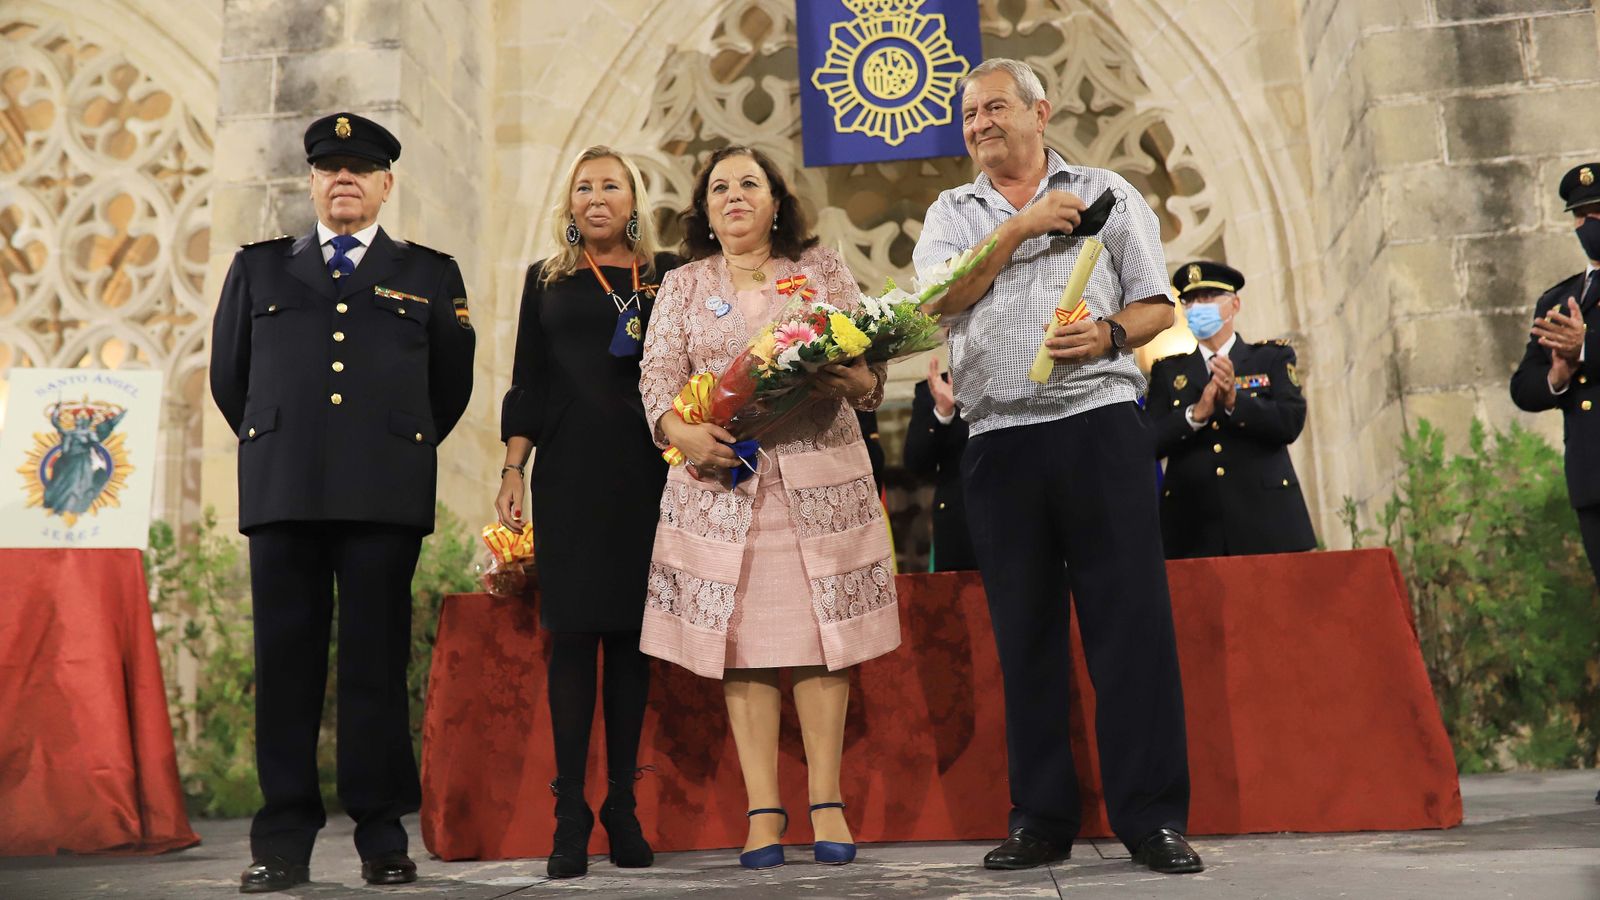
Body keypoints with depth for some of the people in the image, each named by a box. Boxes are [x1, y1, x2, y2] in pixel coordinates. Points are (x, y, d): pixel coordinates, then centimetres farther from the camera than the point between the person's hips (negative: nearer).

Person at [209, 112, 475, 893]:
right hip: (281, 493, 2)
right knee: (285, 663, 2)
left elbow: (450, 389, 16)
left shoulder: (430, 275, 13)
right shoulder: (258, 268, 17)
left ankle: (382, 836, 7)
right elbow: (228, 376, 21)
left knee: (377, 665, 0)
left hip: (386, 499, -1)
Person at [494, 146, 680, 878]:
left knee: (630, 634, 2)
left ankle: (621, 804, 10)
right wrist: (512, 470, 2)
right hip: (568, 474, 0)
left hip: (645, 473, 0)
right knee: (572, 633, -2)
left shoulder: (667, 274, 11)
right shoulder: (546, 279, 13)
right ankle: (569, 811, 3)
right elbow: (527, 383, 10)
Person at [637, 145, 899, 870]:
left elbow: (870, 368, 7)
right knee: (741, 642, -2)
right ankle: (763, 810, 5)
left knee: (822, 635, -2)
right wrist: (685, 432, -16)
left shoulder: (823, 270, 13)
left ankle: (826, 801, 7)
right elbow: (658, 380, 4)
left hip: (821, 475, 0)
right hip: (724, 480, 1)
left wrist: (849, 382, -16)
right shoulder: (682, 287, 14)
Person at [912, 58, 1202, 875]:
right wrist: (1021, 226, -7)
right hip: (999, 441, 2)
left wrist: (1109, 334, -11)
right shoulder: (952, 214, 16)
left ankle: (1152, 817, 4)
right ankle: (1040, 820, 14)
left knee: (1132, 621, -4)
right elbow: (939, 299, -2)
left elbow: (1157, 305, 9)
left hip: (1099, 424, -1)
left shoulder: (1107, 194, 13)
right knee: (1025, 634, 5)